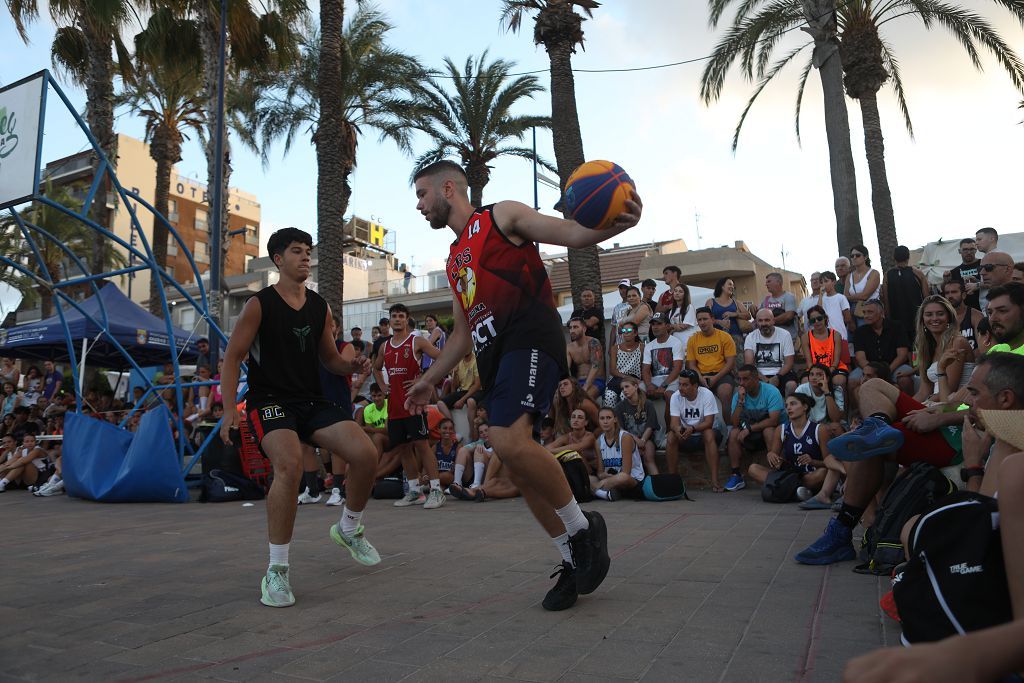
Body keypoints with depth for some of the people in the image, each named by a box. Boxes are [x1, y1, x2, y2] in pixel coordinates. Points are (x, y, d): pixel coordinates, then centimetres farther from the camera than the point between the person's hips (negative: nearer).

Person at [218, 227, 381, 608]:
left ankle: (349, 529, 15)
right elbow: (232, 357, -2)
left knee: (365, 453, -14)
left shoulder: (320, 306, 11)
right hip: (270, 401, -5)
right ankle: (276, 570, -16)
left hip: (313, 401, 5)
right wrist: (229, 409, -13)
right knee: (290, 465, -32)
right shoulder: (259, 304, -3)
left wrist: (352, 366, -3)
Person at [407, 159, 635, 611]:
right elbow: (462, 333, 32)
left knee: (510, 441, -29)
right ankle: (574, 561, 18)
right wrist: (429, 380, 32)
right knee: (518, 469, 4)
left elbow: (572, 235, -7)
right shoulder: (455, 259, 29)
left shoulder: (502, 217, 7)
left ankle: (583, 528, -7)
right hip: (493, 354, 8)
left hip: (529, 337, -8)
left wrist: (613, 225, -29)